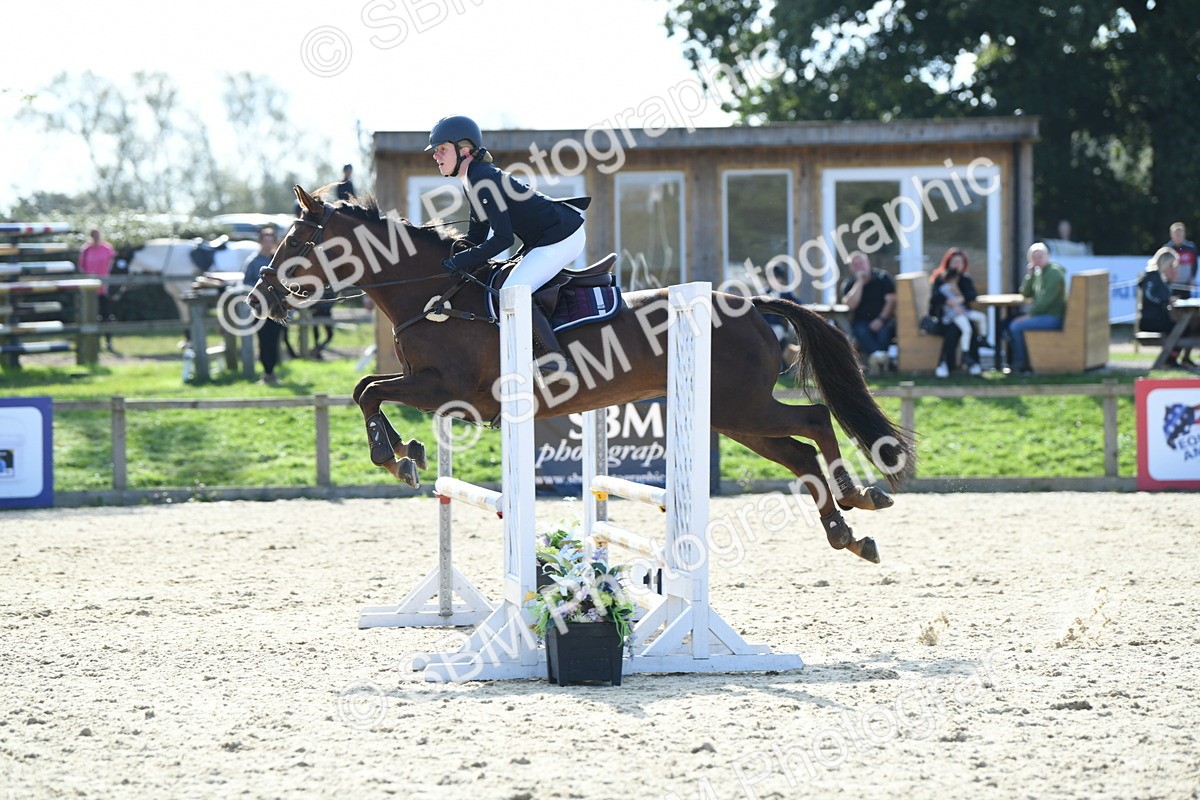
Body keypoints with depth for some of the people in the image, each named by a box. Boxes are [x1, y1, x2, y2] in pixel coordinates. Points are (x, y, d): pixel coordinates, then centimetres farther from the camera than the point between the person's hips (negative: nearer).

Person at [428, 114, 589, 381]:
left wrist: (461, 261, -20)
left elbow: (503, 238, -23)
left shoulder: (482, 180, -19)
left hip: (560, 236, -11)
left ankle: (558, 364, -17)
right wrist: (455, 258, 4)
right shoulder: (475, 179, 13)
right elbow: (476, 238, 17)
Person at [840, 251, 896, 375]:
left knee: (884, 330, -35)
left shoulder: (882, 278, 6)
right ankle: (878, 354, -58)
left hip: (882, 319, 0)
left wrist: (881, 319, -17)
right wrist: (860, 282, -9)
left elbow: (891, 300, -3)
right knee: (861, 332, -34)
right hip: (861, 321, 0)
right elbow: (851, 304, -8)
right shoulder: (849, 284, 9)